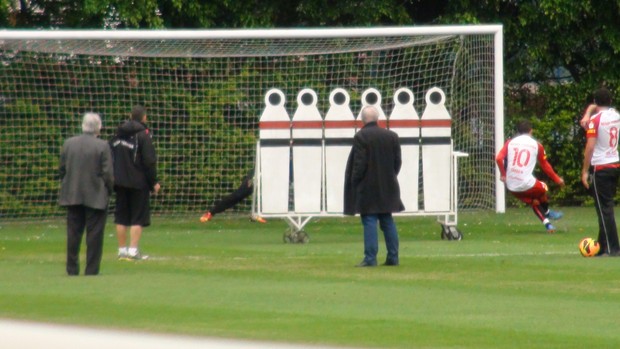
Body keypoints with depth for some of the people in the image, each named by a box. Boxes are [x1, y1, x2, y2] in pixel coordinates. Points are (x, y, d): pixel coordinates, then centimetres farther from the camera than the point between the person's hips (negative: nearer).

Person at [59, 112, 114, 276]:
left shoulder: (68, 144, 2)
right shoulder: (102, 146, -12)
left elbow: (62, 169, 7)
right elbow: (108, 173, -11)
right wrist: (108, 190, 3)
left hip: (72, 195, 4)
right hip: (96, 197, -4)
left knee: (73, 233, 10)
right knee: (94, 235, 2)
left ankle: (72, 268, 10)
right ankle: (91, 270, 1)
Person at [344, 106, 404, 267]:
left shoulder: (361, 137, -12)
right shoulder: (391, 136, 6)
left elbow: (359, 163, -15)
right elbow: (397, 161, 8)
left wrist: (354, 182, -6)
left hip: (367, 187, -6)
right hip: (387, 186, 6)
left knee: (369, 222, -6)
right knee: (387, 221, 12)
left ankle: (370, 258, -9)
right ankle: (393, 257, 11)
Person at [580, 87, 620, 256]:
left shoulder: (595, 120, -12)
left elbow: (590, 147, -15)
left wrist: (585, 171, -12)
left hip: (600, 168, -7)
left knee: (604, 209, -6)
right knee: (605, 206, 14)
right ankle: (602, 247, 20)